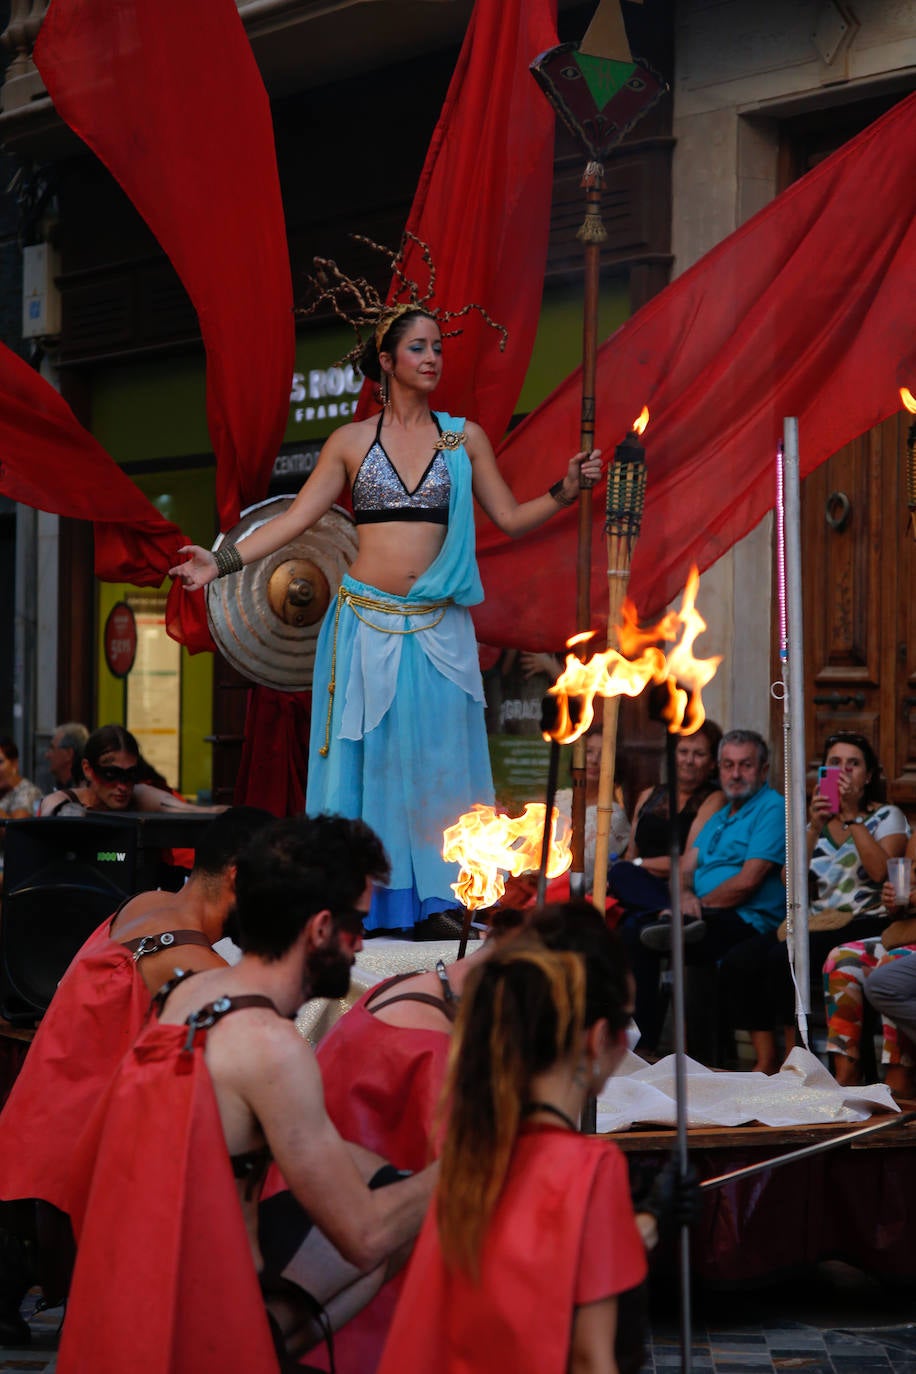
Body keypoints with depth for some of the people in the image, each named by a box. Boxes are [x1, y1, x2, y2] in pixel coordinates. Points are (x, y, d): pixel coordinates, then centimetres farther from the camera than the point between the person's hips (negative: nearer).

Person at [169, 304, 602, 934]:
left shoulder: (465, 438, 8)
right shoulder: (352, 442, 7)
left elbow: (512, 518, 10)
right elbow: (295, 518, 6)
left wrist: (566, 489, -5)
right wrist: (223, 562, -2)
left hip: (437, 629, 0)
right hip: (366, 624, 0)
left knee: (434, 764, -2)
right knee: (365, 762, 0)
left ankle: (440, 903, 1)